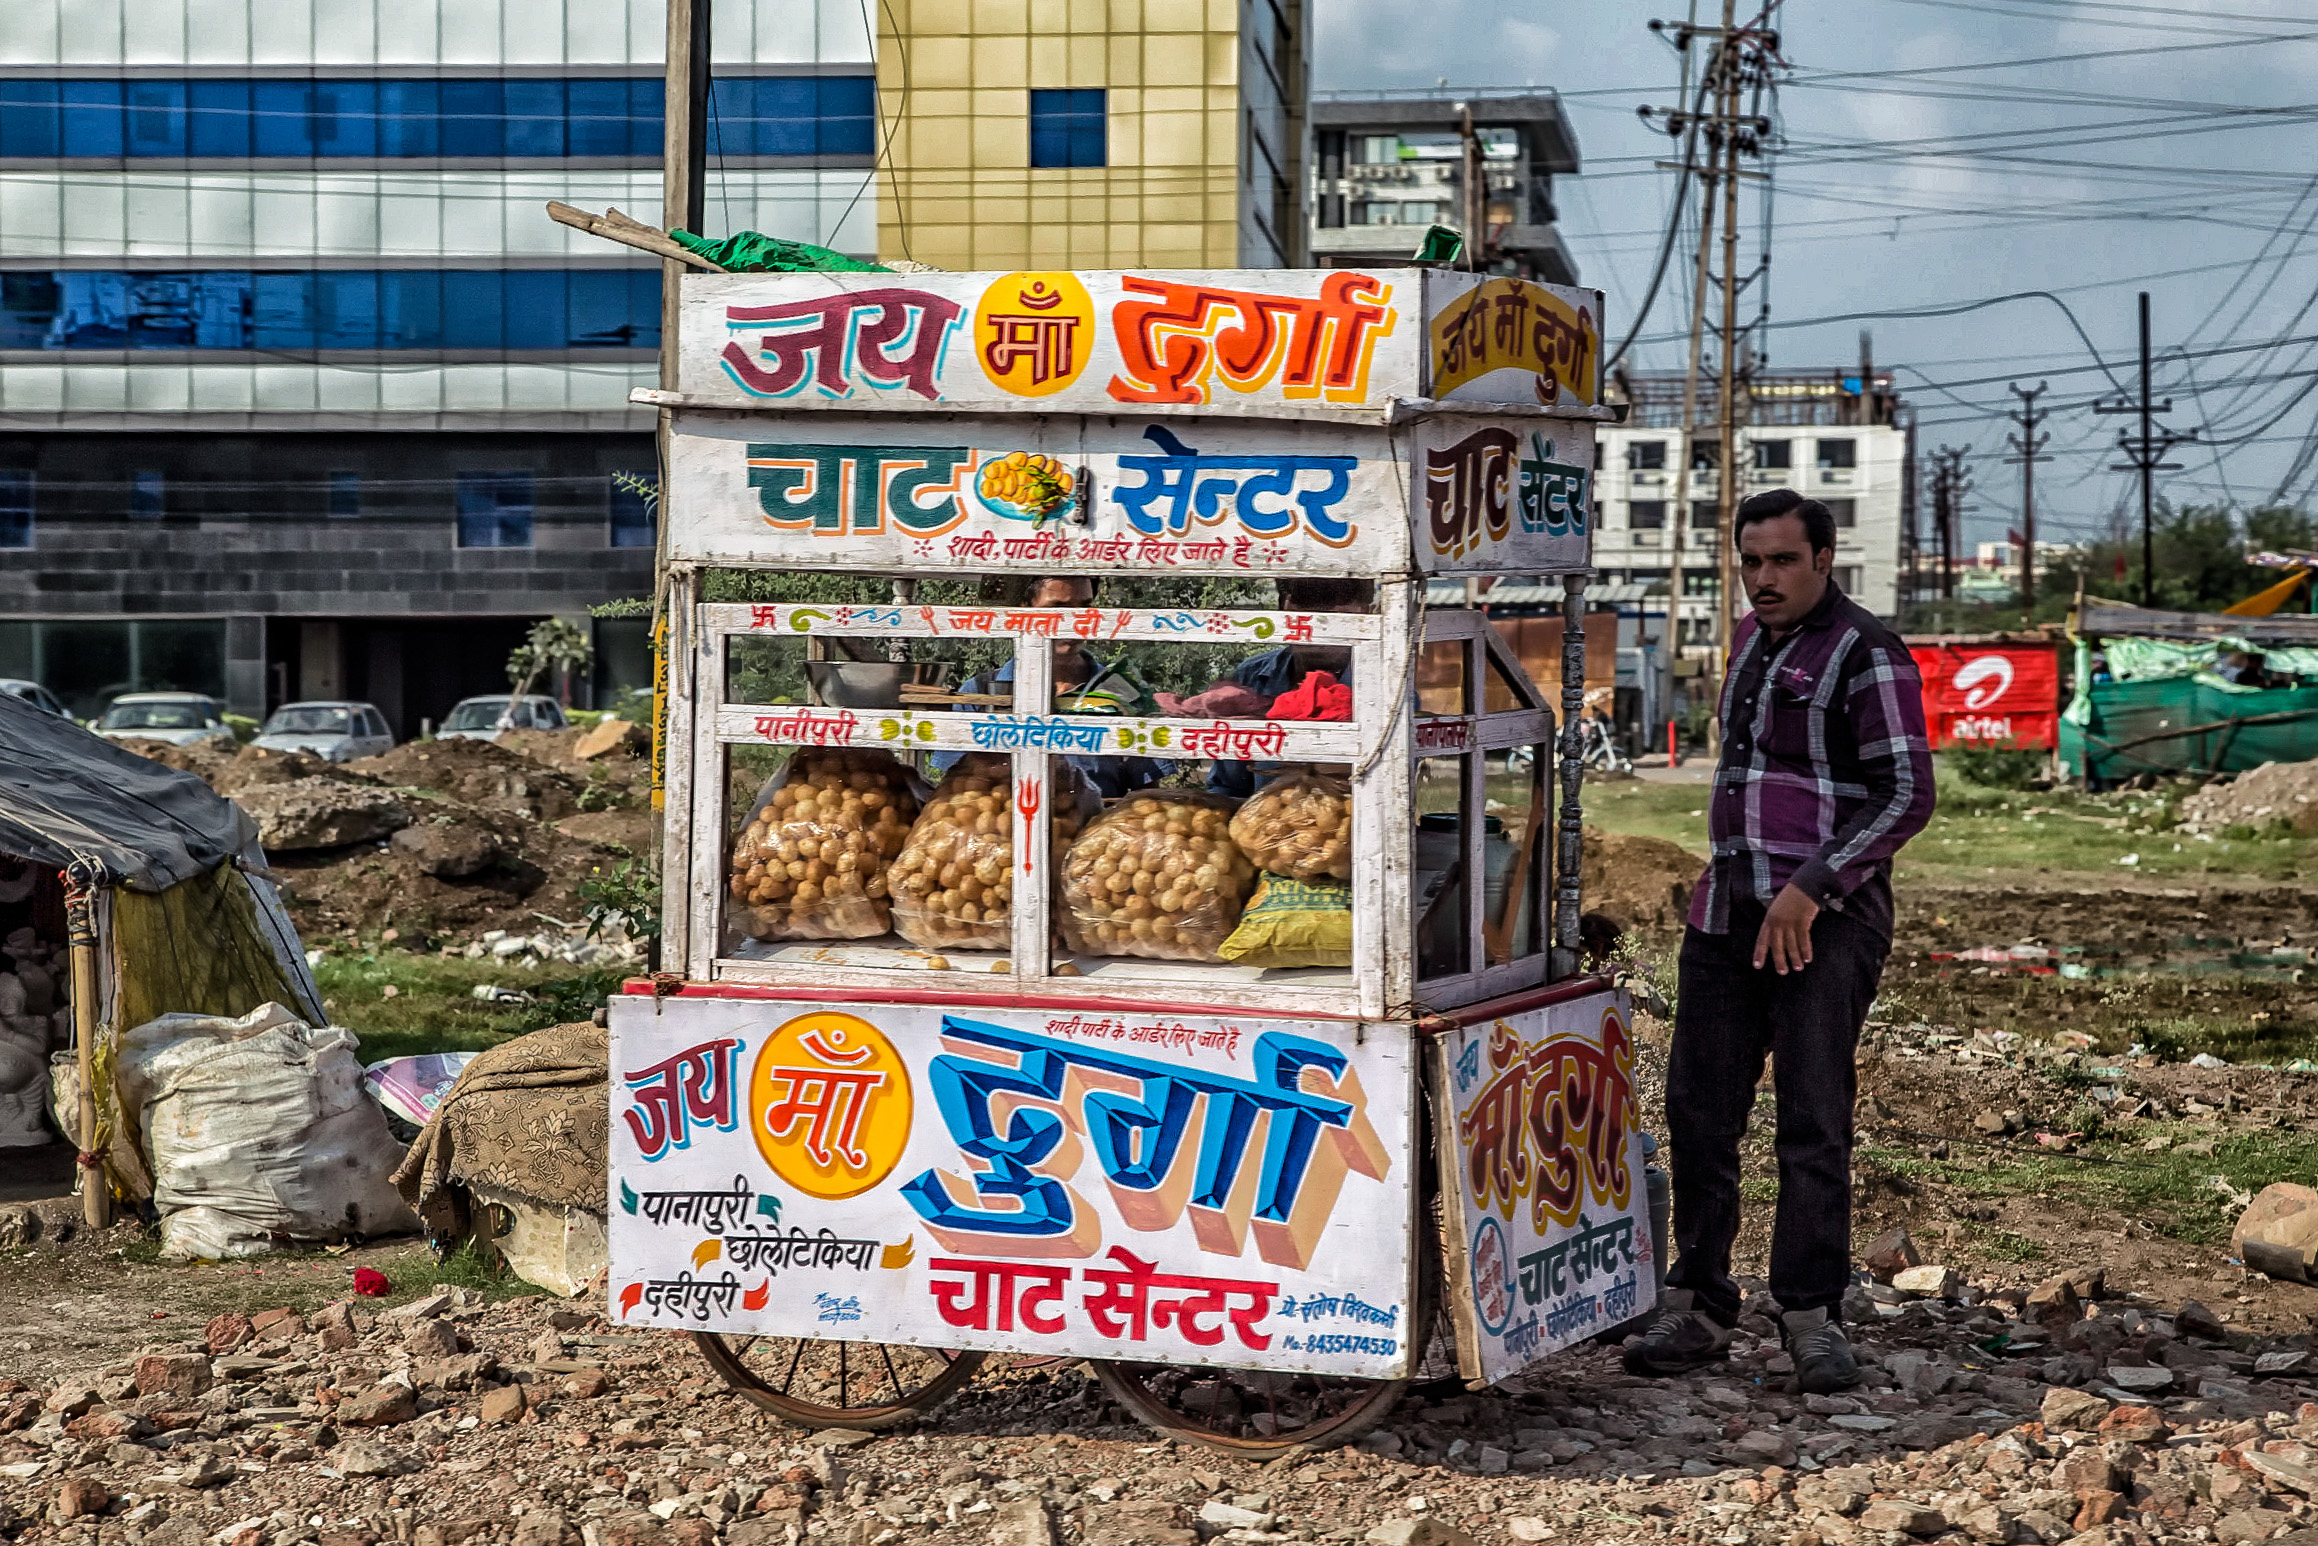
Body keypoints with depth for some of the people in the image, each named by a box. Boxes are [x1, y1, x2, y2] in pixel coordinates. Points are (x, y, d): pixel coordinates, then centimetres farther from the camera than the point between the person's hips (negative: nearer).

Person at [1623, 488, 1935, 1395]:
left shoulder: (1866, 655, -7)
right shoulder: (1751, 640, 17)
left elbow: (1905, 796, -13)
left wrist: (1810, 888, -19)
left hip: (1825, 919, -7)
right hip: (1726, 911, 7)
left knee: (1813, 1122, -8)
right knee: (1699, 1113, 5)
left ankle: (1813, 1320, -3)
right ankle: (1698, 1311, 12)